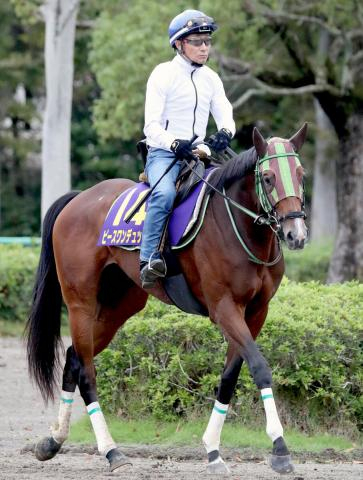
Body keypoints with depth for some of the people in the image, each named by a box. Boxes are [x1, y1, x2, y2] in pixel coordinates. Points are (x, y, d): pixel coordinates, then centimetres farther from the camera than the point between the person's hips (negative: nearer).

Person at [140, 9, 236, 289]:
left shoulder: (211, 79, 14)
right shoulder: (163, 74, -3)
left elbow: (226, 115, 6)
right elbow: (151, 126, -9)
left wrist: (225, 134, -19)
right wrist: (175, 144, -28)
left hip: (198, 155, 6)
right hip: (163, 153, -6)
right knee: (165, 193, -35)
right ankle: (149, 260, -37)